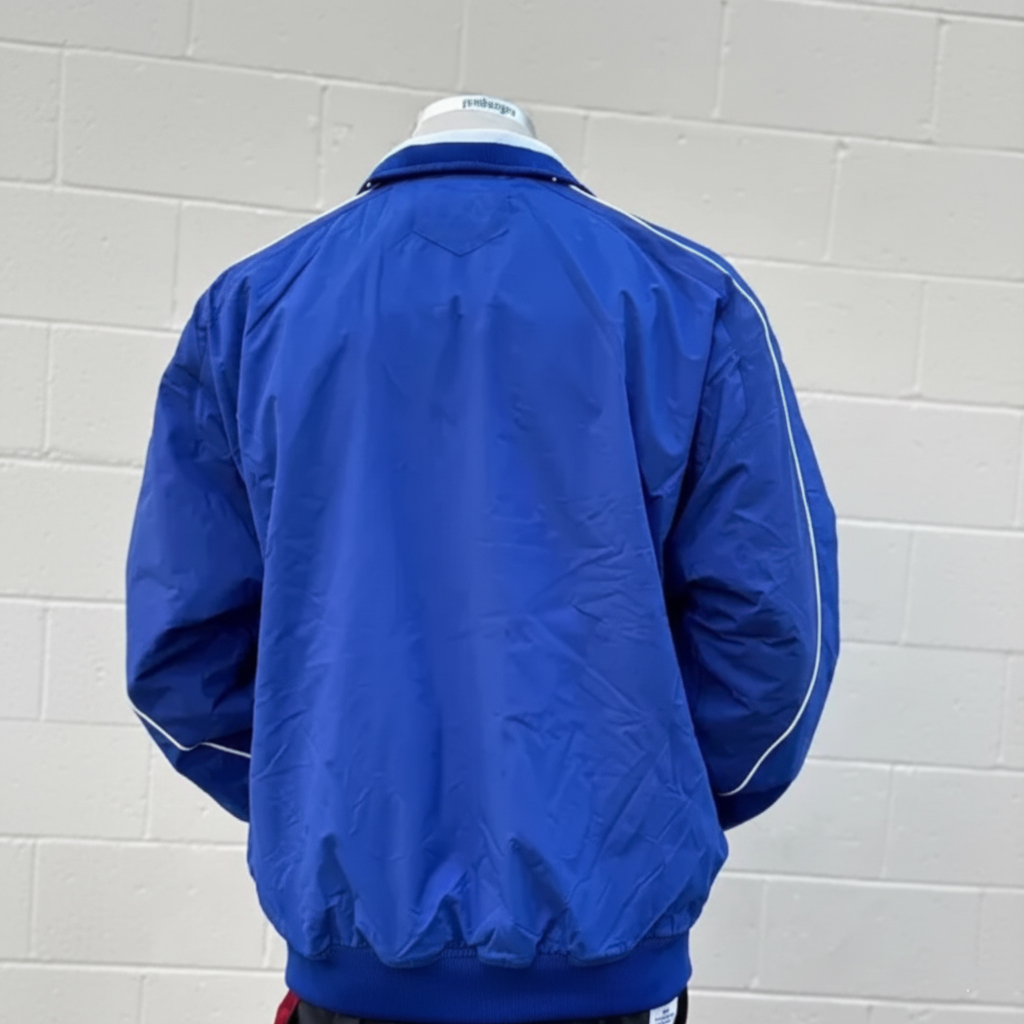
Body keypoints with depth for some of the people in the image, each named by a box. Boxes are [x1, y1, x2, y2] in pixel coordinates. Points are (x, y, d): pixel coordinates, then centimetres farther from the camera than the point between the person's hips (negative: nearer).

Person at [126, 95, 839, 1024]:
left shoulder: (252, 303, 4)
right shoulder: (690, 295, -1)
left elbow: (179, 637, -1)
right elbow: (772, 620, -7)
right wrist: (669, 811, 9)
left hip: (353, 937, 2)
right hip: (604, 929, -1)